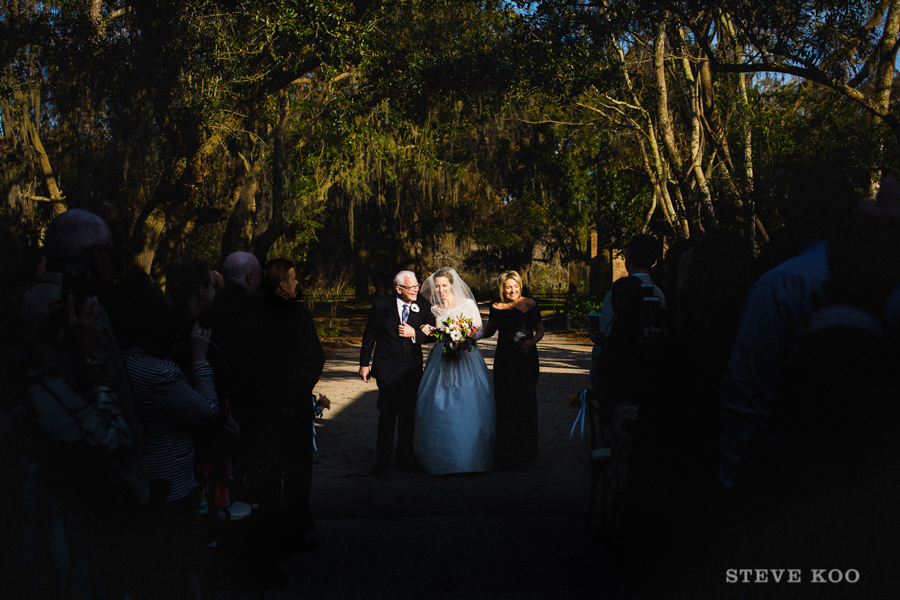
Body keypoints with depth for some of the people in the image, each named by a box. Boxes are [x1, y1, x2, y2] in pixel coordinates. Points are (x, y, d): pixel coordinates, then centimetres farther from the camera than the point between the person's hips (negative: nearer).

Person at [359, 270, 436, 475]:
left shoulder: (424, 307, 1)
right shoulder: (381, 306, -4)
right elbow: (369, 335, 2)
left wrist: (414, 333, -16)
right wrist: (364, 364, 2)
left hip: (412, 367, 2)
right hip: (387, 367, -2)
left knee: (408, 413, 10)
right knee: (387, 413, 0)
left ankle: (404, 456, 25)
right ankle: (383, 459, 12)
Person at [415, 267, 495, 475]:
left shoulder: (468, 304, 1)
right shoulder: (434, 310, 10)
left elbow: (480, 331, 2)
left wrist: (472, 335, -19)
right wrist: (427, 332, 0)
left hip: (467, 360, -3)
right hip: (442, 361, 3)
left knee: (469, 408, -7)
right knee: (439, 408, -2)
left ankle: (471, 456, 6)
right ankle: (441, 458, 10)